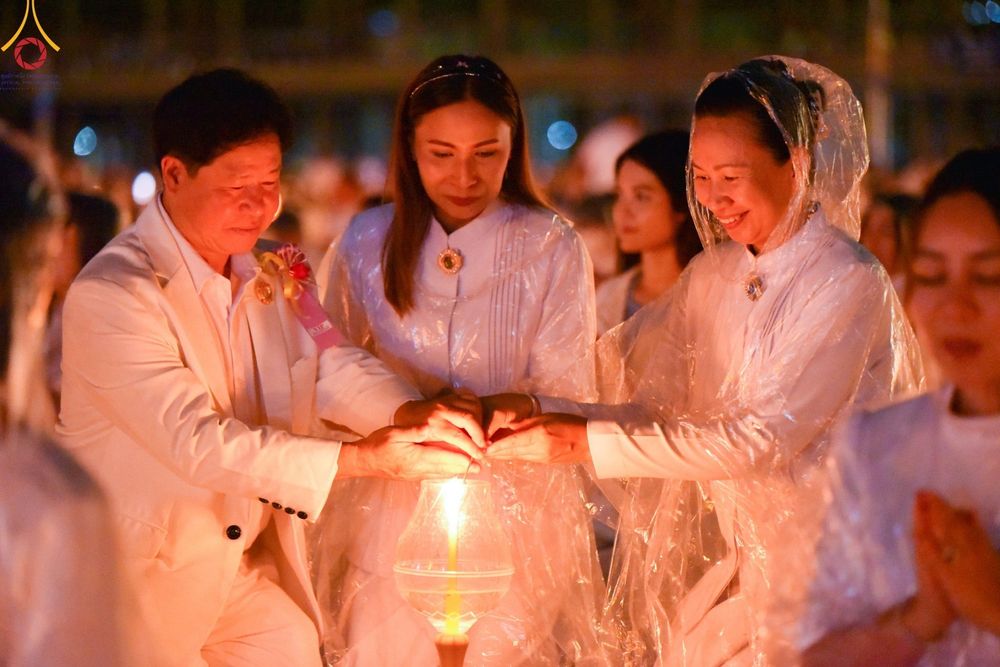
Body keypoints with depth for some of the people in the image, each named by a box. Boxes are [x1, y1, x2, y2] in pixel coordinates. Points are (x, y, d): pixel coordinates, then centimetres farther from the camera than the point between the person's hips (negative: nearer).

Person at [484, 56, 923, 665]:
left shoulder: (850, 284, -14)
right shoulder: (713, 275, 8)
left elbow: (765, 438, -21)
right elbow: (647, 401, 2)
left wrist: (589, 442, -24)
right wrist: (533, 413, -17)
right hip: (731, 560, 6)